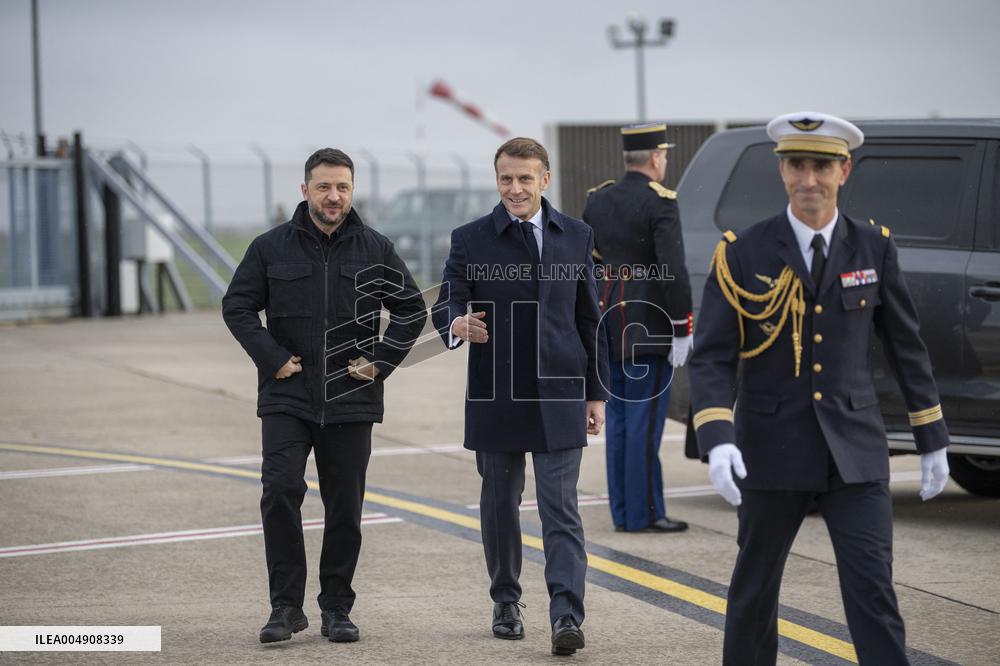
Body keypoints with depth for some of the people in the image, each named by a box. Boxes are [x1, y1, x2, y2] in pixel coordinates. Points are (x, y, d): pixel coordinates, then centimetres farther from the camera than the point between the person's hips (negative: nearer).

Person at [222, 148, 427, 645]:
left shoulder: (374, 250, 4)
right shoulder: (271, 248, 2)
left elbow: (412, 311, 10)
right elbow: (237, 307, 6)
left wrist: (380, 362, -1)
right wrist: (272, 358, -5)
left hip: (351, 400, 1)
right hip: (286, 399, -1)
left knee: (345, 510, 6)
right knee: (280, 492, -15)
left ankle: (337, 609, 16)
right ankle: (286, 605, -7)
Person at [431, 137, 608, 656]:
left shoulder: (576, 237, 7)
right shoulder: (470, 240, 1)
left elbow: (589, 319, 11)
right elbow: (446, 305, -3)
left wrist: (596, 392, 9)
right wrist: (457, 324, -29)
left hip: (559, 397, 0)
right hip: (495, 397, 0)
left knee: (561, 511, -7)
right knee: (499, 503, 10)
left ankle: (567, 616, -14)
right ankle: (506, 603, 25)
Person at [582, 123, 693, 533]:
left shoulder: (598, 199, 10)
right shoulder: (660, 202, -12)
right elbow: (673, 271, -19)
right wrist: (682, 329, -14)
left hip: (609, 325, 7)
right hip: (648, 326, -7)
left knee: (619, 419, 11)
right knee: (644, 419, -5)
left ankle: (623, 511, 14)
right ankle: (643, 513, -4)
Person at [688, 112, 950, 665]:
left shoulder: (874, 249, 1)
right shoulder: (743, 255, -6)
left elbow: (906, 347, 10)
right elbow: (711, 358, -9)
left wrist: (932, 439, 13)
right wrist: (717, 441, -24)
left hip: (855, 453, 0)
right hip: (772, 451, 0)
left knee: (873, 589, -8)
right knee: (756, 583, 14)